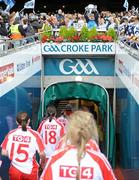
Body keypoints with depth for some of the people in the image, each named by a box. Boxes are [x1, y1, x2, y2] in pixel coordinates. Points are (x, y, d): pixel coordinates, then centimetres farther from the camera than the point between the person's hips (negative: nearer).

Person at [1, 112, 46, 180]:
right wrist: (43, 164, 10)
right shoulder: (34, 134, -11)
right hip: (30, 170, -1)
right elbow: (42, 154, -10)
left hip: (15, 169, 1)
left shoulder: (11, 134, -5)